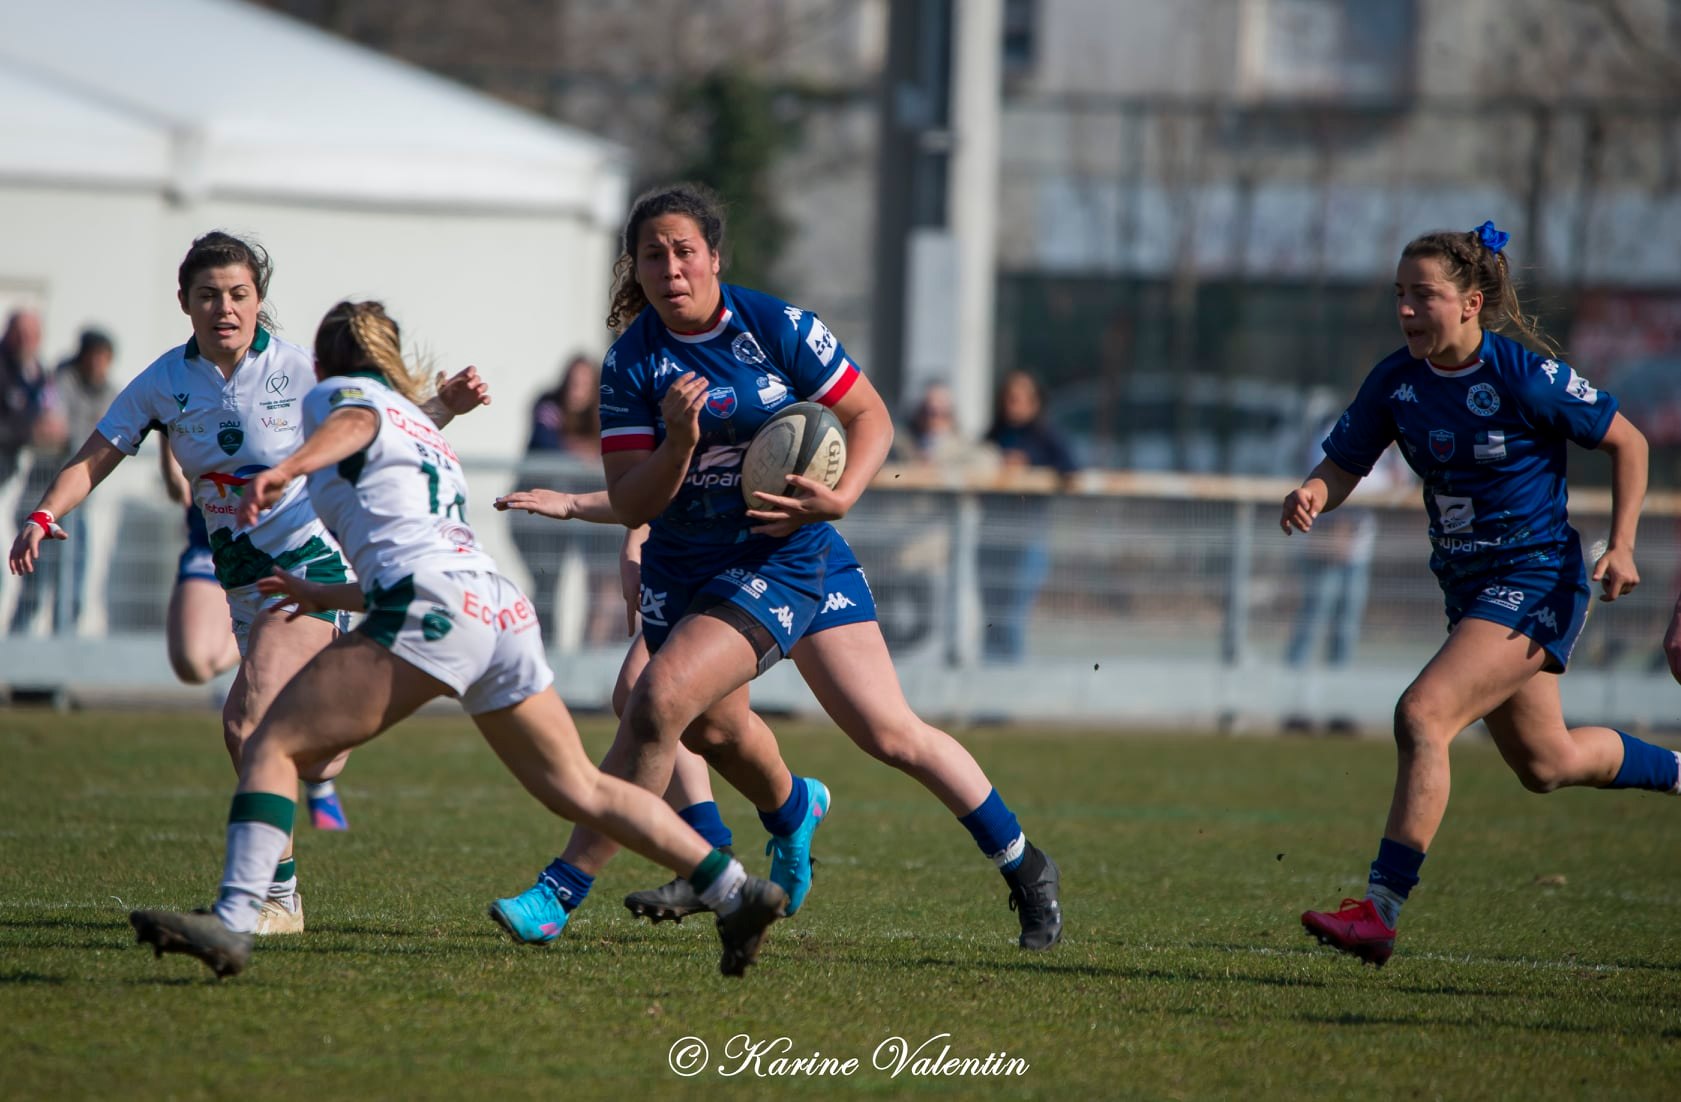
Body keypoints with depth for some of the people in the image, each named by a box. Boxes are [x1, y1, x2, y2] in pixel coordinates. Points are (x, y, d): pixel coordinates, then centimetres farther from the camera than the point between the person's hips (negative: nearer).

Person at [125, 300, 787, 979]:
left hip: (435, 610, -8)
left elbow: (355, 423, -14)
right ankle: (735, 892, 13)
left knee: (274, 747, -8)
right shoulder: (424, 429, 36)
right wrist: (325, 596, 59)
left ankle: (231, 923, -25)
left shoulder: (335, 392, 14)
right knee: (578, 790, 17)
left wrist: (289, 468, -34)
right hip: (503, 611, 8)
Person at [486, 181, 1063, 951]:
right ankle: (793, 810, 54)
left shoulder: (778, 328, -13)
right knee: (714, 728, 16)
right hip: (684, 567, 4)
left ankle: (561, 893, -10)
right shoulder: (632, 362, -7)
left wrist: (839, 498, -21)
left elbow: (871, 419, -4)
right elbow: (629, 505, -10)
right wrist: (678, 443, -29)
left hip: (791, 553, -4)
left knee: (659, 699, -19)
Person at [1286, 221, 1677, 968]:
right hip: (1470, 588, 8)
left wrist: (1620, 545, -14)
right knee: (1545, 764, 19)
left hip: (1536, 580, -7)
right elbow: (1343, 464, 2)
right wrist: (1312, 497, -22)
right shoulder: (1395, 382, -3)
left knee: (1422, 715, -24)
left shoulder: (1526, 378, -18)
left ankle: (1381, 911, -23)